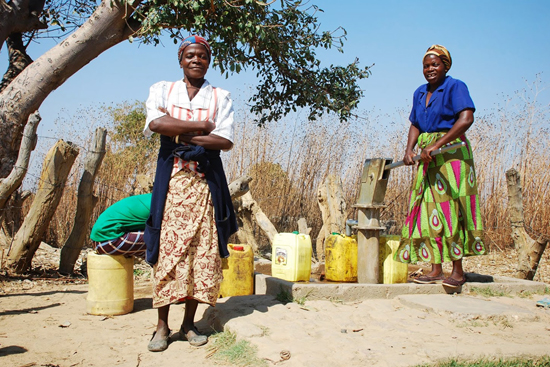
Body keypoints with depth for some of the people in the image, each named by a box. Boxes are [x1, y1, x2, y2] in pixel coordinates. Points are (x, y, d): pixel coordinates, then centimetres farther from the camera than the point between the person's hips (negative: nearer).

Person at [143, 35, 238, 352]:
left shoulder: (221, 97, 11)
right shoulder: (162, 90, 12)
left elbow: (225, 141, -3)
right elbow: (156, 124, -9)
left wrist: (181, 133, -8)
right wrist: (202, 126, -8)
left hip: (206, 180, 1)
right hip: (171, 179, 0)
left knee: (202, 250, -1)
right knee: (168, 249, -4)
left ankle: (189, 323, 10)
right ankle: (162, 325, 6)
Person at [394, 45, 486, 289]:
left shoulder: (455, 87, -6)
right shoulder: (420, 93, 16)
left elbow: (466, 119, -20)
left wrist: (436, 145, -24)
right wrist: (409, 150, -1)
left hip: (450, 153, -7)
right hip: (427, 158, 7)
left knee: (450, 209, -7)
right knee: (430, 211, 3)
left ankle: (458, 271, 1)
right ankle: (436, 269, 8)